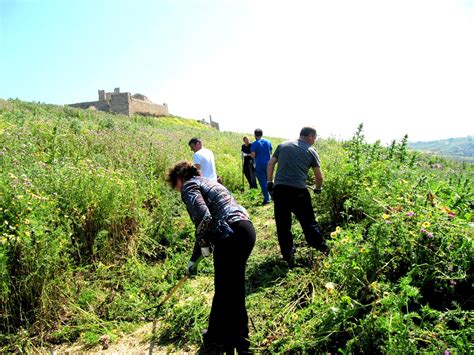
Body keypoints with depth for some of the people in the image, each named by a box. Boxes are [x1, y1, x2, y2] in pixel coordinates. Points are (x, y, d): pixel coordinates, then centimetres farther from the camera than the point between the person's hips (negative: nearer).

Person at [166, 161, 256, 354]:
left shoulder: (189, 186, 1)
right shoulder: (206, 183, 29)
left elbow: (204, 218, -19)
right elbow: (206, 224, 34)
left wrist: (203, 244, -1)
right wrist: (194, 259, 40)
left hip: (231, 236, -10)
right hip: (246, 230, 10)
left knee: (227, 293, 7)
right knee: (231, 289, 22)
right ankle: (217, 334, 41)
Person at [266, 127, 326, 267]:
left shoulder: (283, 145, 15)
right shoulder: (311, 151, 8)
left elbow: (270, 164, 11)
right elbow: (319, 177, 10)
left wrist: (270, 182, 17)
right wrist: (318, 188, 28)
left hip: (280, 188, 2)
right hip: (299, 191, -2)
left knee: (283, 225, 9)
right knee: (308, 222, 13)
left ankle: (288, 257, 13)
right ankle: (322, 250, 24)